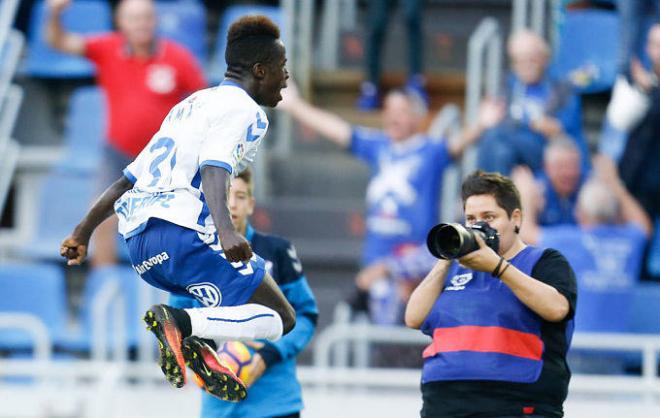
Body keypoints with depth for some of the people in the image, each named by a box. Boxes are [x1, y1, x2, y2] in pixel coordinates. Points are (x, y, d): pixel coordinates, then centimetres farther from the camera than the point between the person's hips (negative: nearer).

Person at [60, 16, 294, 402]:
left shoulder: (190, 105, 27)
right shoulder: (243, 109, 0)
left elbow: (127, 179, 28)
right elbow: (214, 167, -19)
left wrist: (83, 233, 34)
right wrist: (226, 229, -35)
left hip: (139, 243, 9)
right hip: (184, 230, -9)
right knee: (281, 320, -4)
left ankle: (189, 340, 2)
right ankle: (181, 322, -26)